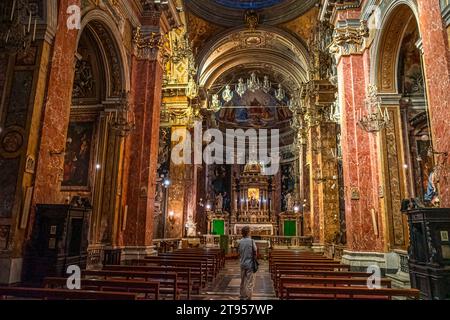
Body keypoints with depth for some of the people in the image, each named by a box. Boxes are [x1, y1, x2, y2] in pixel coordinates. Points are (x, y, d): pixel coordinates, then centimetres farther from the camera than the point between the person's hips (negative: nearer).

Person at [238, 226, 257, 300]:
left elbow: (239, 253, 5)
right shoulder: (251, 241, -14)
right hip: (250, 264, -6)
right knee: (250, 283, 1)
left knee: (243, 282, 16)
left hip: (242, 264, 6)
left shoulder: (240, 242, 0)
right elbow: (255, 251, -8)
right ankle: (248, 298, 3)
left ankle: (242, 297, 26)